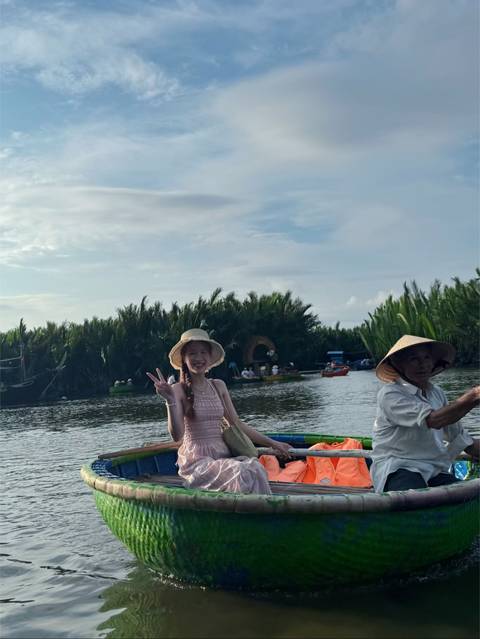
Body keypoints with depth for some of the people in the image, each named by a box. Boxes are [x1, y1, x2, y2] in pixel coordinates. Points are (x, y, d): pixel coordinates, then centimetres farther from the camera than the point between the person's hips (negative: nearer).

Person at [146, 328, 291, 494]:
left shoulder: (218, 386, 14)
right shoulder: (179, 390, -2)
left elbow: (237, 423, 17)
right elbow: (177, 436, -11)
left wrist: (272, 443, 14)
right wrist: (170, 400, -24)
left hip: (222, 455, 5)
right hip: (197, 459, -5)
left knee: (256, 468, -26)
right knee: (242, 475, -30)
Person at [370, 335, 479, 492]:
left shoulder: (437, 393, 16)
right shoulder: (389, 394, -9)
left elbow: (459, 437, 19)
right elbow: (434, 420, -23)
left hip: (435, 471, 7)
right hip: (397, 469, -6)